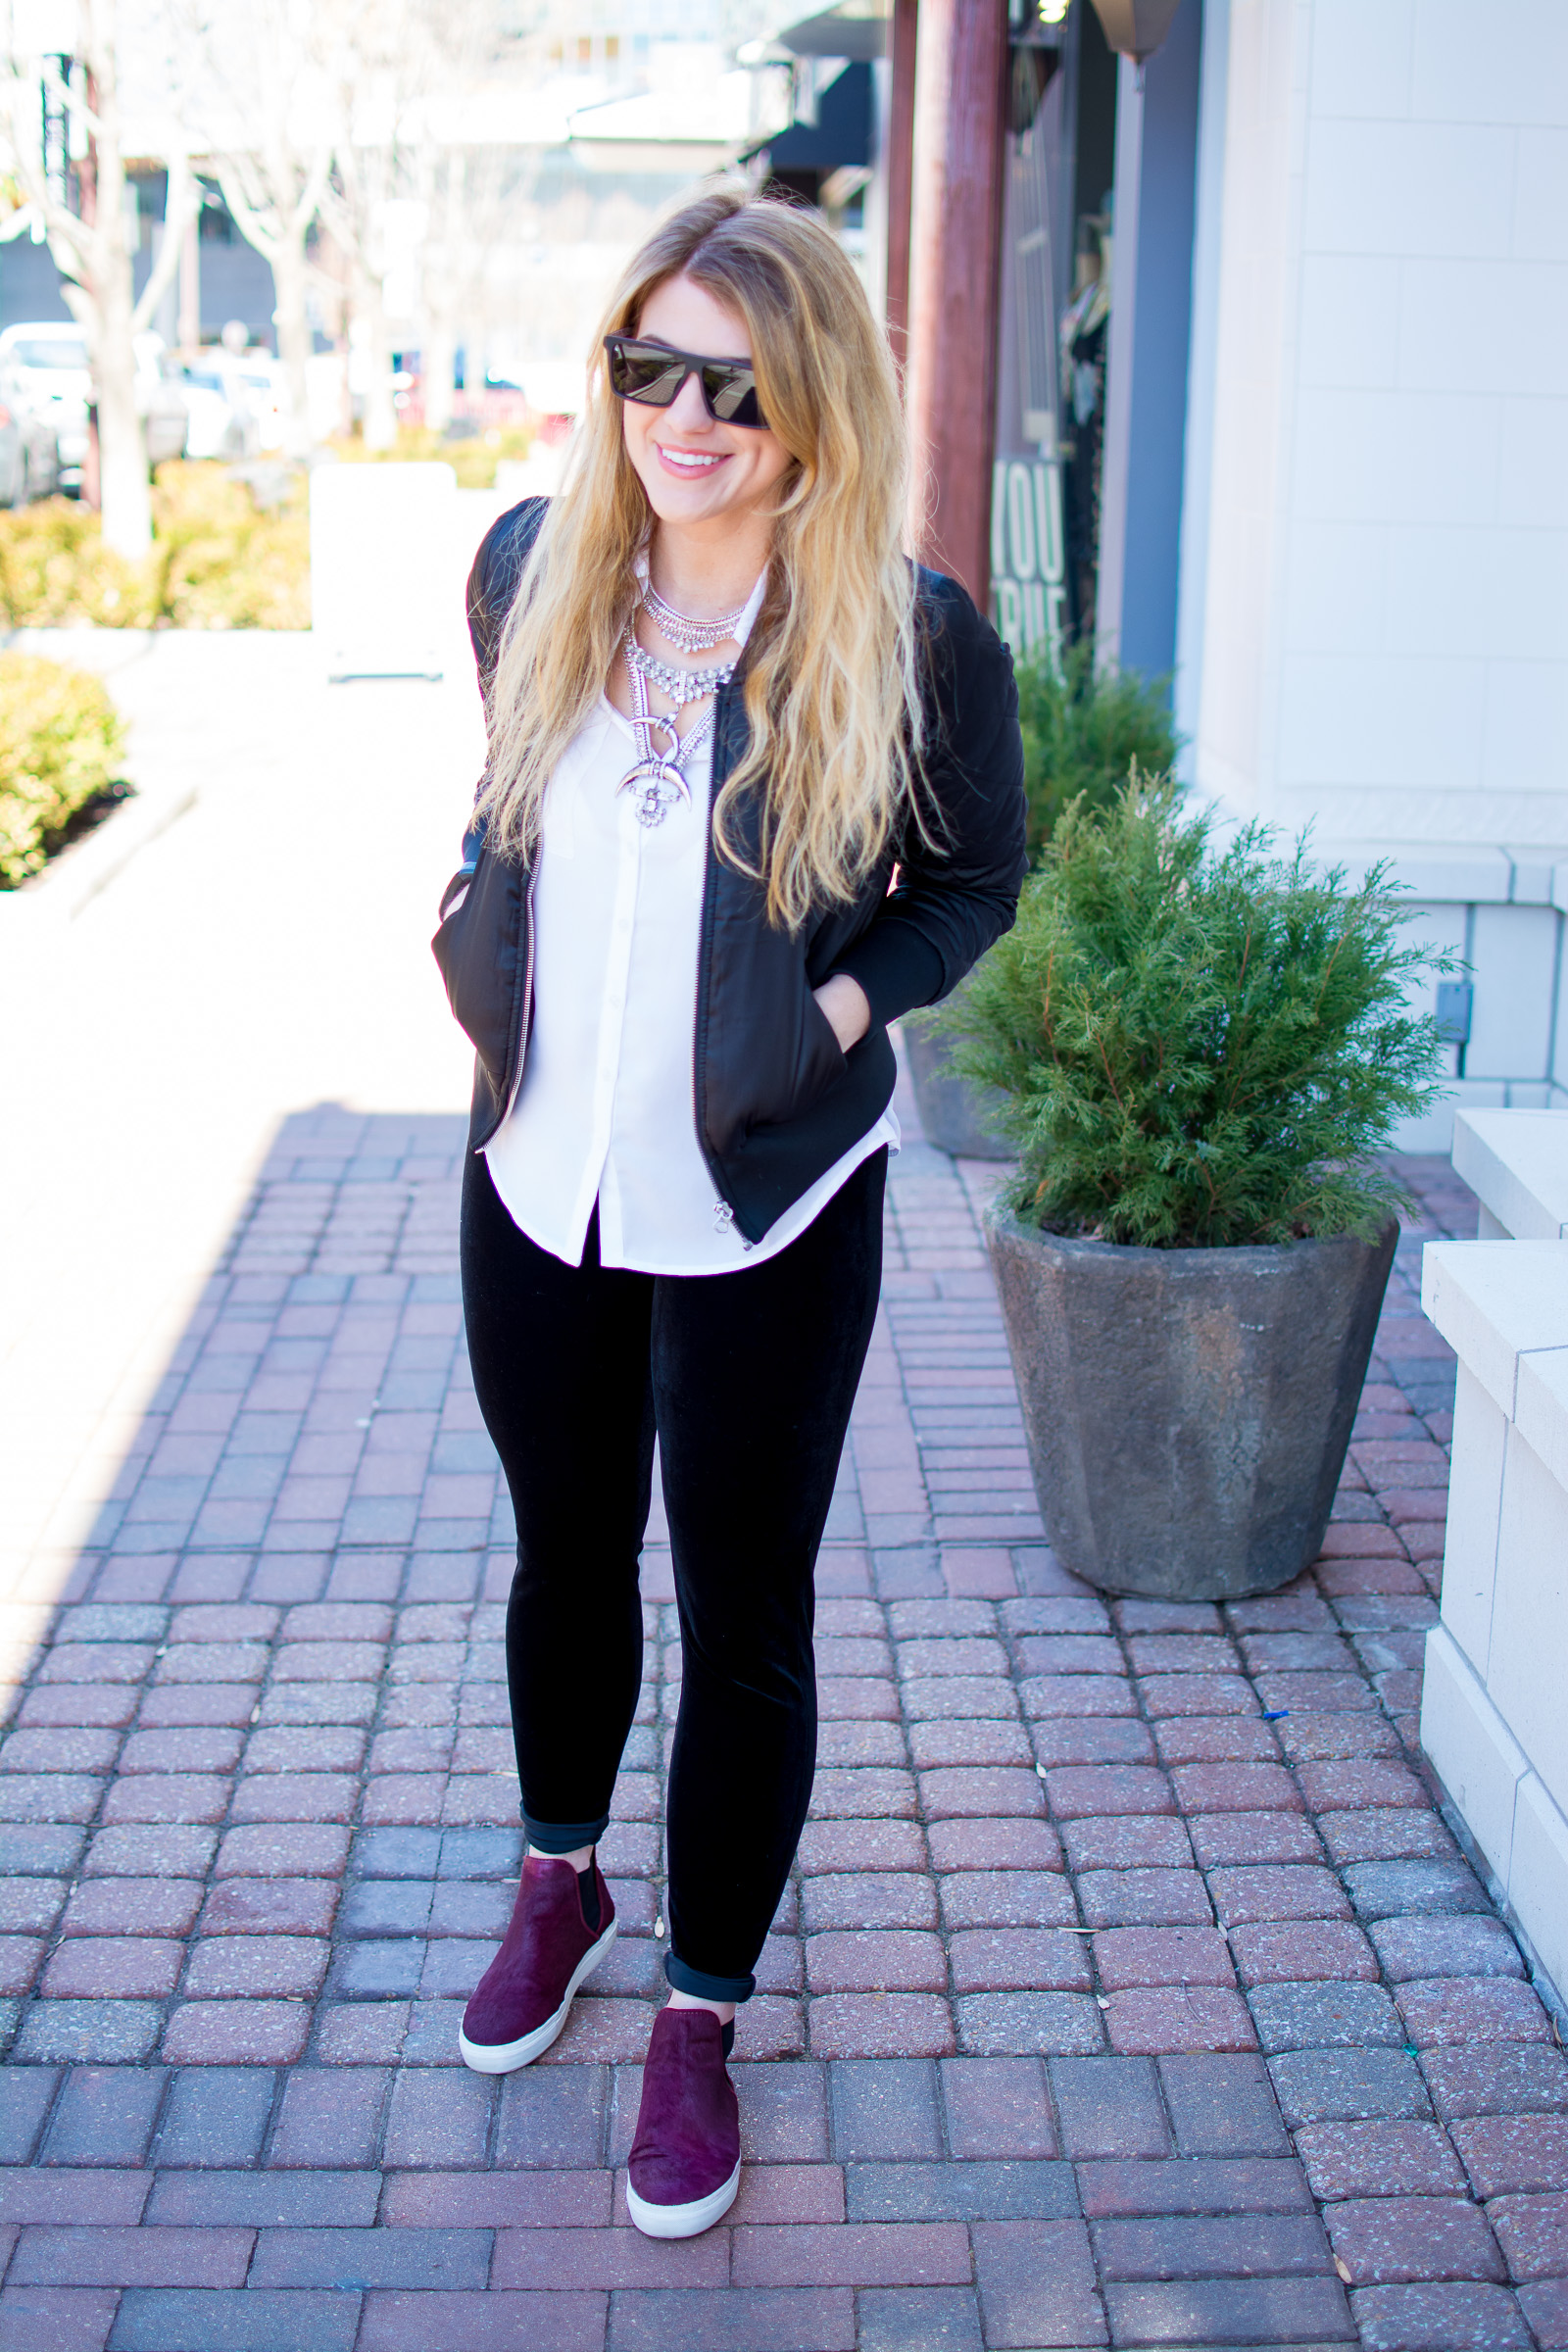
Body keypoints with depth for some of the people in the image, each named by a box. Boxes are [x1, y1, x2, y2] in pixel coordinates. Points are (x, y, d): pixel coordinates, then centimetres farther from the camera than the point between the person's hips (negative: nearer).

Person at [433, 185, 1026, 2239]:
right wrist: (487, 938, -1)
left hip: (769, 1208, -4)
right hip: (541, 1175, 4)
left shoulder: (912, 640, -15)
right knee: (566, 1561, 22)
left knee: (745, 1626, 8)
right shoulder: (531, 569, -3)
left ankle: (703, 2014, 29)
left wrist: (847, 1002, -15)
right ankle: (561, 1878, 49)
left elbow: (978, 875, 0)